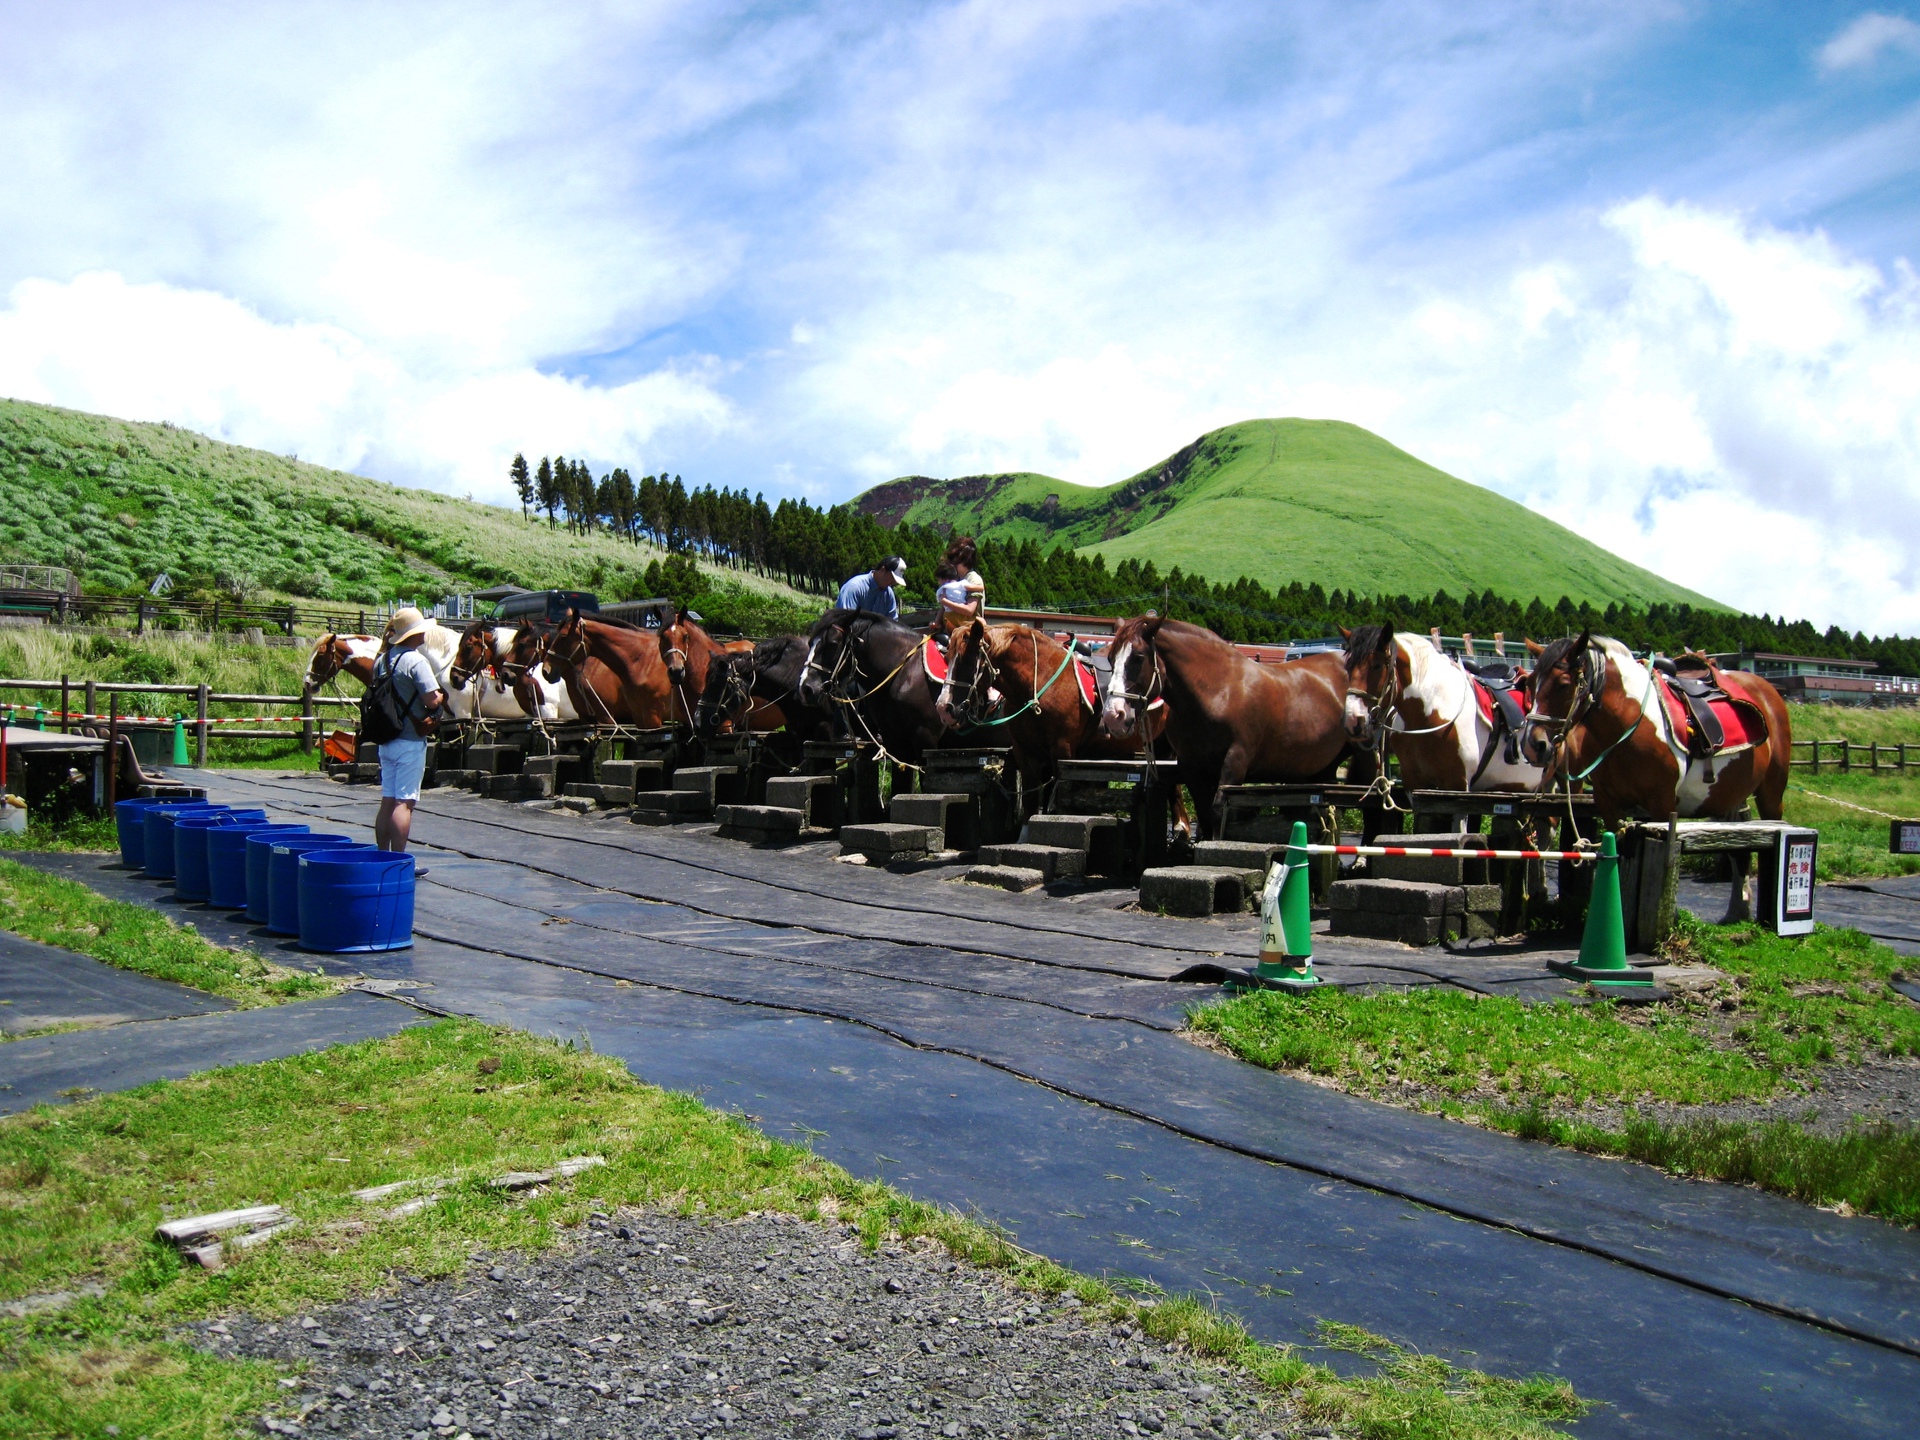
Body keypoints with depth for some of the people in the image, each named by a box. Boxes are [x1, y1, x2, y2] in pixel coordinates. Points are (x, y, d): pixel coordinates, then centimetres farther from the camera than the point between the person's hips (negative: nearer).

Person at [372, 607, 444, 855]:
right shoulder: (416, 661, -15)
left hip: (386, 739, 8)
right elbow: (432, 700, -21)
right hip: (410, 741, -8)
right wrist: (441, 696, 1)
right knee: (404, 802, -5)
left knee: (387, 801, 13)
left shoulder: (382, 659, 9)